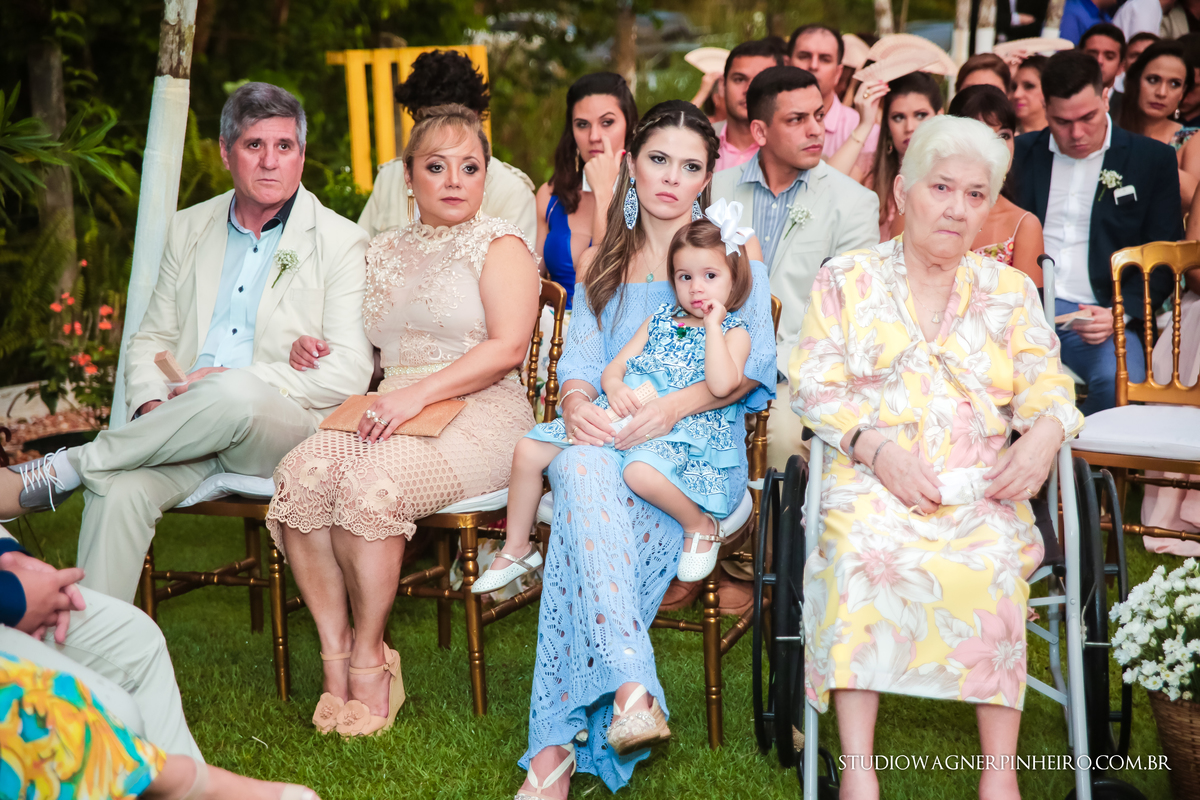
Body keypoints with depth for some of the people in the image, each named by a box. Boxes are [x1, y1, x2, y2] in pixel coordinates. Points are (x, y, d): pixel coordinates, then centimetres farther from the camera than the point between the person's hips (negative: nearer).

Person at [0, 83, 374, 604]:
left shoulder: (342, 243, 2)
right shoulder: (188, 229, 17)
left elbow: (350, 372, -7)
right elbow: (151, 340, 18)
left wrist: (237, 381, -15)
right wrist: (150, 404, -5)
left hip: (288, 430, -3)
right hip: (188, 422, 3)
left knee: (236, 394, -38)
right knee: (121, 489, -30)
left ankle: (62, 470, -21)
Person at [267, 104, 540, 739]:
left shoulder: (499, 244, 4)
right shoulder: (385, 250, 23)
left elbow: (508, 347, -10)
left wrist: (420, 393, -18)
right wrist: (317, 349, 8)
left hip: (479, 413, -5)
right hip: (389, 410, 5)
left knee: (373, 482, -33)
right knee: (301, 472, -26)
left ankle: (369, 658, -17)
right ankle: (334, 653, -19)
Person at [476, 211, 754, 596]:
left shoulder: (734, 332, 4)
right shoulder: (661, 319, 20)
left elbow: (722, 385, -16)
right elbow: (614, 366, 16)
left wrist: (712, 324, -10)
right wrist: (614, 387, -8)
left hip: (681, 429, -6)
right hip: (624, 414, 6)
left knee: (641, 470, -42)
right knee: (528, 450, -4)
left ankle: (701, 526, -13)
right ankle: (516, 548, 12)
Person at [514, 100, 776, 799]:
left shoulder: (736, 250, 11)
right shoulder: (601, 262, 22)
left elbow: (754, 367, 1)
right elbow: (582, 358, 12)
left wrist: (674, 405, -16)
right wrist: (576, 402, -13)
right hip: (607, 440, 3)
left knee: (588, 498, -34)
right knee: (581, 467, -36)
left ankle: (558, 743, -36)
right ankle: (629, 685, -47)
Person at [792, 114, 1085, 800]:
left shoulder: (1010, 289, 18)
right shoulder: (847, 279, 12)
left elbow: (1045, 381, 11)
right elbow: (815, 383, 3)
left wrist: (1045, 433, -14)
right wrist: (876, 447, -14)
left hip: (980, 484, 2)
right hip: (870, 475, -1)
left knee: (997, 555, -31)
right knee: (860, 543, -33)